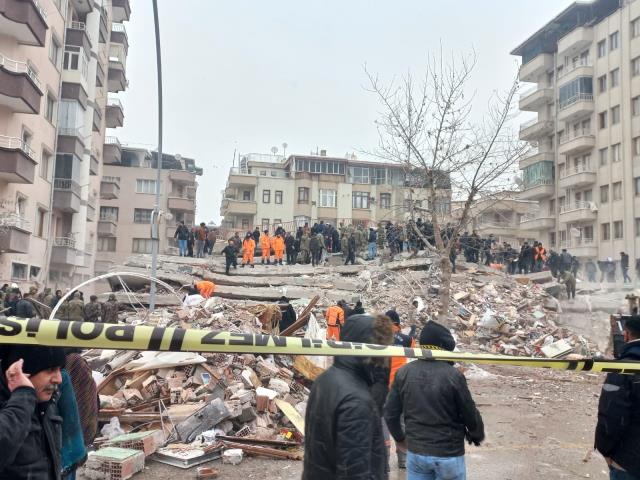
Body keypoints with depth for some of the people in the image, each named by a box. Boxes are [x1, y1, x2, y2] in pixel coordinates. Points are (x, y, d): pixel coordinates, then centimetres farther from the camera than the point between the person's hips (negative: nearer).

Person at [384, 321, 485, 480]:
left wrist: (399, 437, 20)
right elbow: (470, 415, -8)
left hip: (415, 452, 3)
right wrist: (477, 437, 13)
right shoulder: (453, 375, -16)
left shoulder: (403, 373, -5)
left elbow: (390, 413, 2)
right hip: (449, 454, -3)